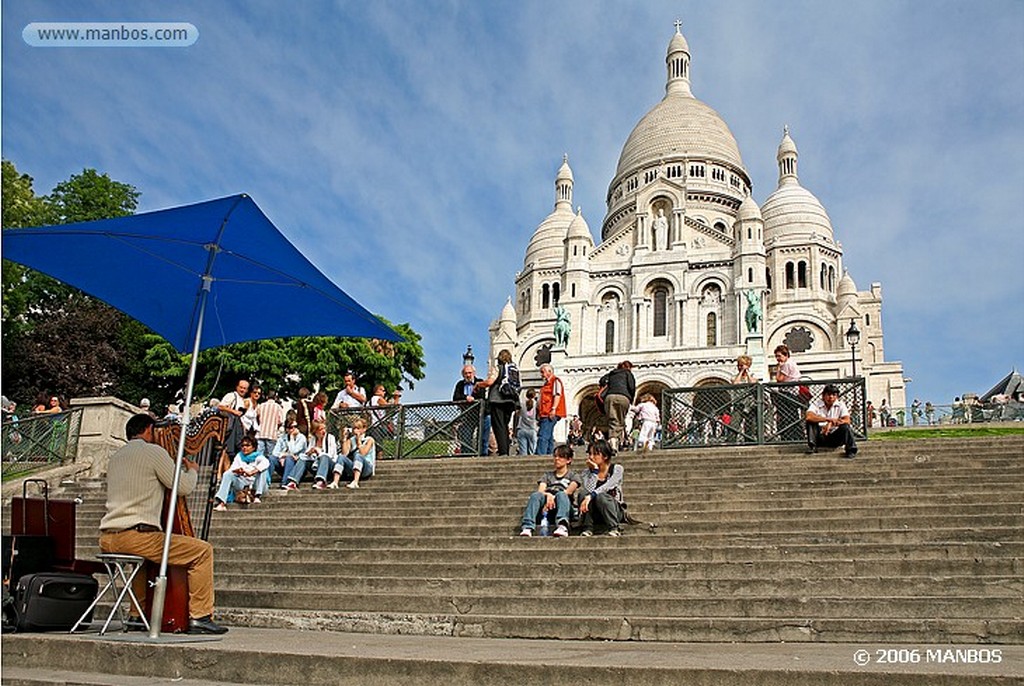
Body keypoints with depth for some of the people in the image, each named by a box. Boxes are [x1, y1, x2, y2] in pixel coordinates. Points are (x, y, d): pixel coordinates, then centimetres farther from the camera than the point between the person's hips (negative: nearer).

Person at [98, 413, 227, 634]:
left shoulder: (116, 456, 20)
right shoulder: (153, 451, -4)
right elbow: (183, 487, -4)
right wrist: (192, 470, 18)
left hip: (107, 539, 9)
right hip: (135, 535, -9)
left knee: (146, 550, 40)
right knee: (203, 551, -3)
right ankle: (199, 616, -4)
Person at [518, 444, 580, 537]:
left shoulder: (573, 476, 20)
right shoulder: (547, 475, 28)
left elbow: (569, 491, -1)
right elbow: (540, 490, 7)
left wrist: (553, 498, -17)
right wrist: (548, 495, -17)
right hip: (546, 510, 2)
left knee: (561, 495, -34)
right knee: (535, 495, -28)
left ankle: (562, 526, -62)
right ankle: (527, 527, -49)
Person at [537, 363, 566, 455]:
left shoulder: (555, 381, -3)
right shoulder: (547, 383, 25)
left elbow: (557, 395, -15)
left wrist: (553, 409, -25)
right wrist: (539, 415, 25)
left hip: (550, 414, -10)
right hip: (545, 414, 10)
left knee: (543, 436, -18)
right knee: (548, 437, 9)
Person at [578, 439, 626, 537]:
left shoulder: (617, 469, -4)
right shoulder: (587, 473, 3)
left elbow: (607, 487, -23)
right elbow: (588, 490, -17)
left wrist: (591, 496, -38)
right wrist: (594, 471, -14)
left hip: (616, 511, -3)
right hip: (595, 515, 3)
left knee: (600, 496, -33)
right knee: (583, 493, -25)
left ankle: (614, 528, -24)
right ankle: (587, 528, -24)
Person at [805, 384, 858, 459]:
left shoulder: (841, 405, -2)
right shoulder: (816, 404, -7)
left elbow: (847, 420, -18)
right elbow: (809, 417, -28)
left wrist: (831, 424, -35)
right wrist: (828, 419, -37)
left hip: (835, 438, 0)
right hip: (820, 437, 0)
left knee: (845, 426, -28)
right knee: (811, 421, -23)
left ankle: (851, 450, -18)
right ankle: (812, 446, -19)